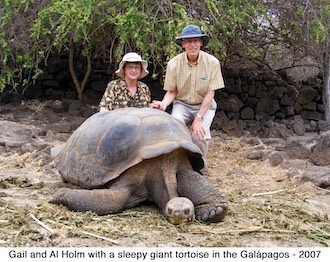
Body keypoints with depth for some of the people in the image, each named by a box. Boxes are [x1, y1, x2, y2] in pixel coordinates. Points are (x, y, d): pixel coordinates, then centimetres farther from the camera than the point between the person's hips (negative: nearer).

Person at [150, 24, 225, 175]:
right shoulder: (174, 64, -11)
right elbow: (172, 91, -2)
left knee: (200, 134, -27)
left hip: (204, 105, -1)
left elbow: (210, 93, -13)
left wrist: (198, 118, -21)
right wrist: (164, 104, -25)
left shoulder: (212, 62, -14)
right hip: (182, 104, 1)